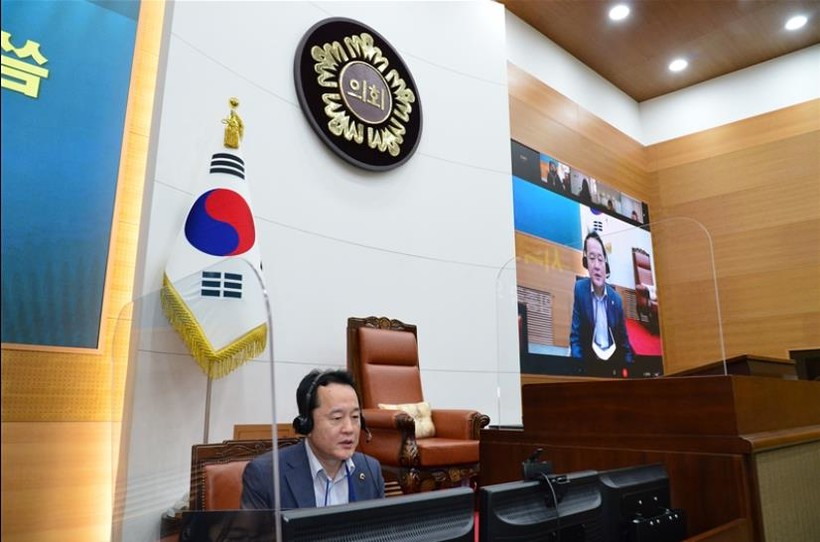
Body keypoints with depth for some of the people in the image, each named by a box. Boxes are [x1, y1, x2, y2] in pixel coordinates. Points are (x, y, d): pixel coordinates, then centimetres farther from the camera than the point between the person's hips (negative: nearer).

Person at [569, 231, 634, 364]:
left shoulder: (616, 299, 5)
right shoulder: (580, 289, -3)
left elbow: (625, 344, 10)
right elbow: (575, 338, -6)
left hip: (613, 358, 3)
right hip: (589, 358, -3)